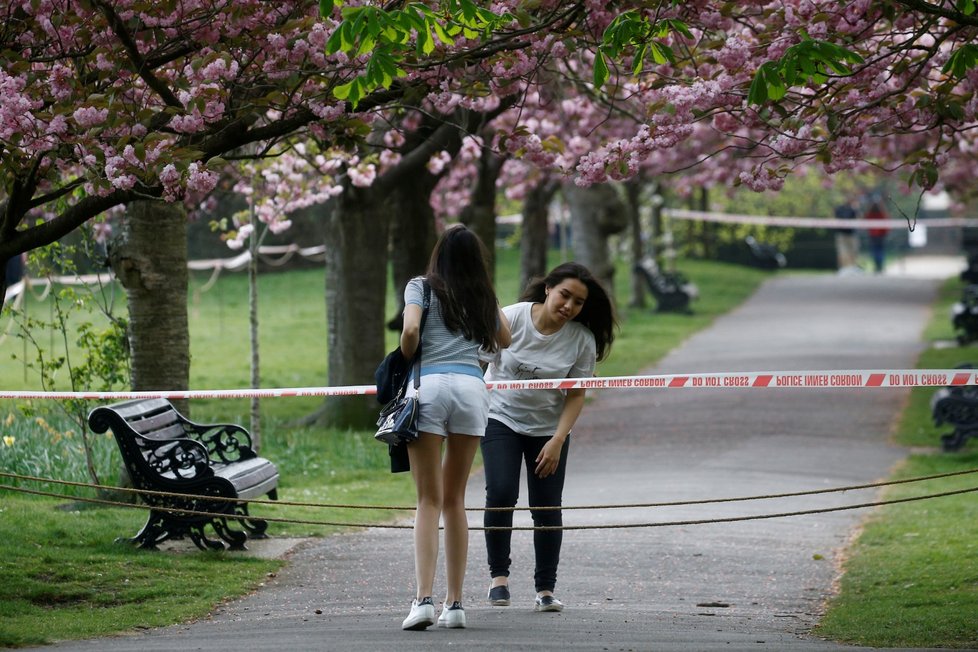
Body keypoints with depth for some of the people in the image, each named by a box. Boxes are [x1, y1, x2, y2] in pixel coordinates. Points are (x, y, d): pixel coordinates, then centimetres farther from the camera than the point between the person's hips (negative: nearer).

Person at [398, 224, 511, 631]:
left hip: (430, 384, -3)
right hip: (472, 387, 3)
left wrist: (406, 361, 8)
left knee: (429, 500, -4)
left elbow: (410, 330, -8)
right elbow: (504, 340, 32)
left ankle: (424, 599, -17)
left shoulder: (421, 287, 8)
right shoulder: (484, 297, 19)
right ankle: (455, 604, 9)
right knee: (455, 499, 11)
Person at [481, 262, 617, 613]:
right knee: (501, 494, -17)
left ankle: (545, 589, 11)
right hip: (501, 416, -1)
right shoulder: (512, 318, -16)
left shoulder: (582, 340, -13)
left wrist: (557, 441, -14)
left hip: (548, 427, 1)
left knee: (546, 508, -2)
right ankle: (499, 575, 0)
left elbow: (576, 395, -7)